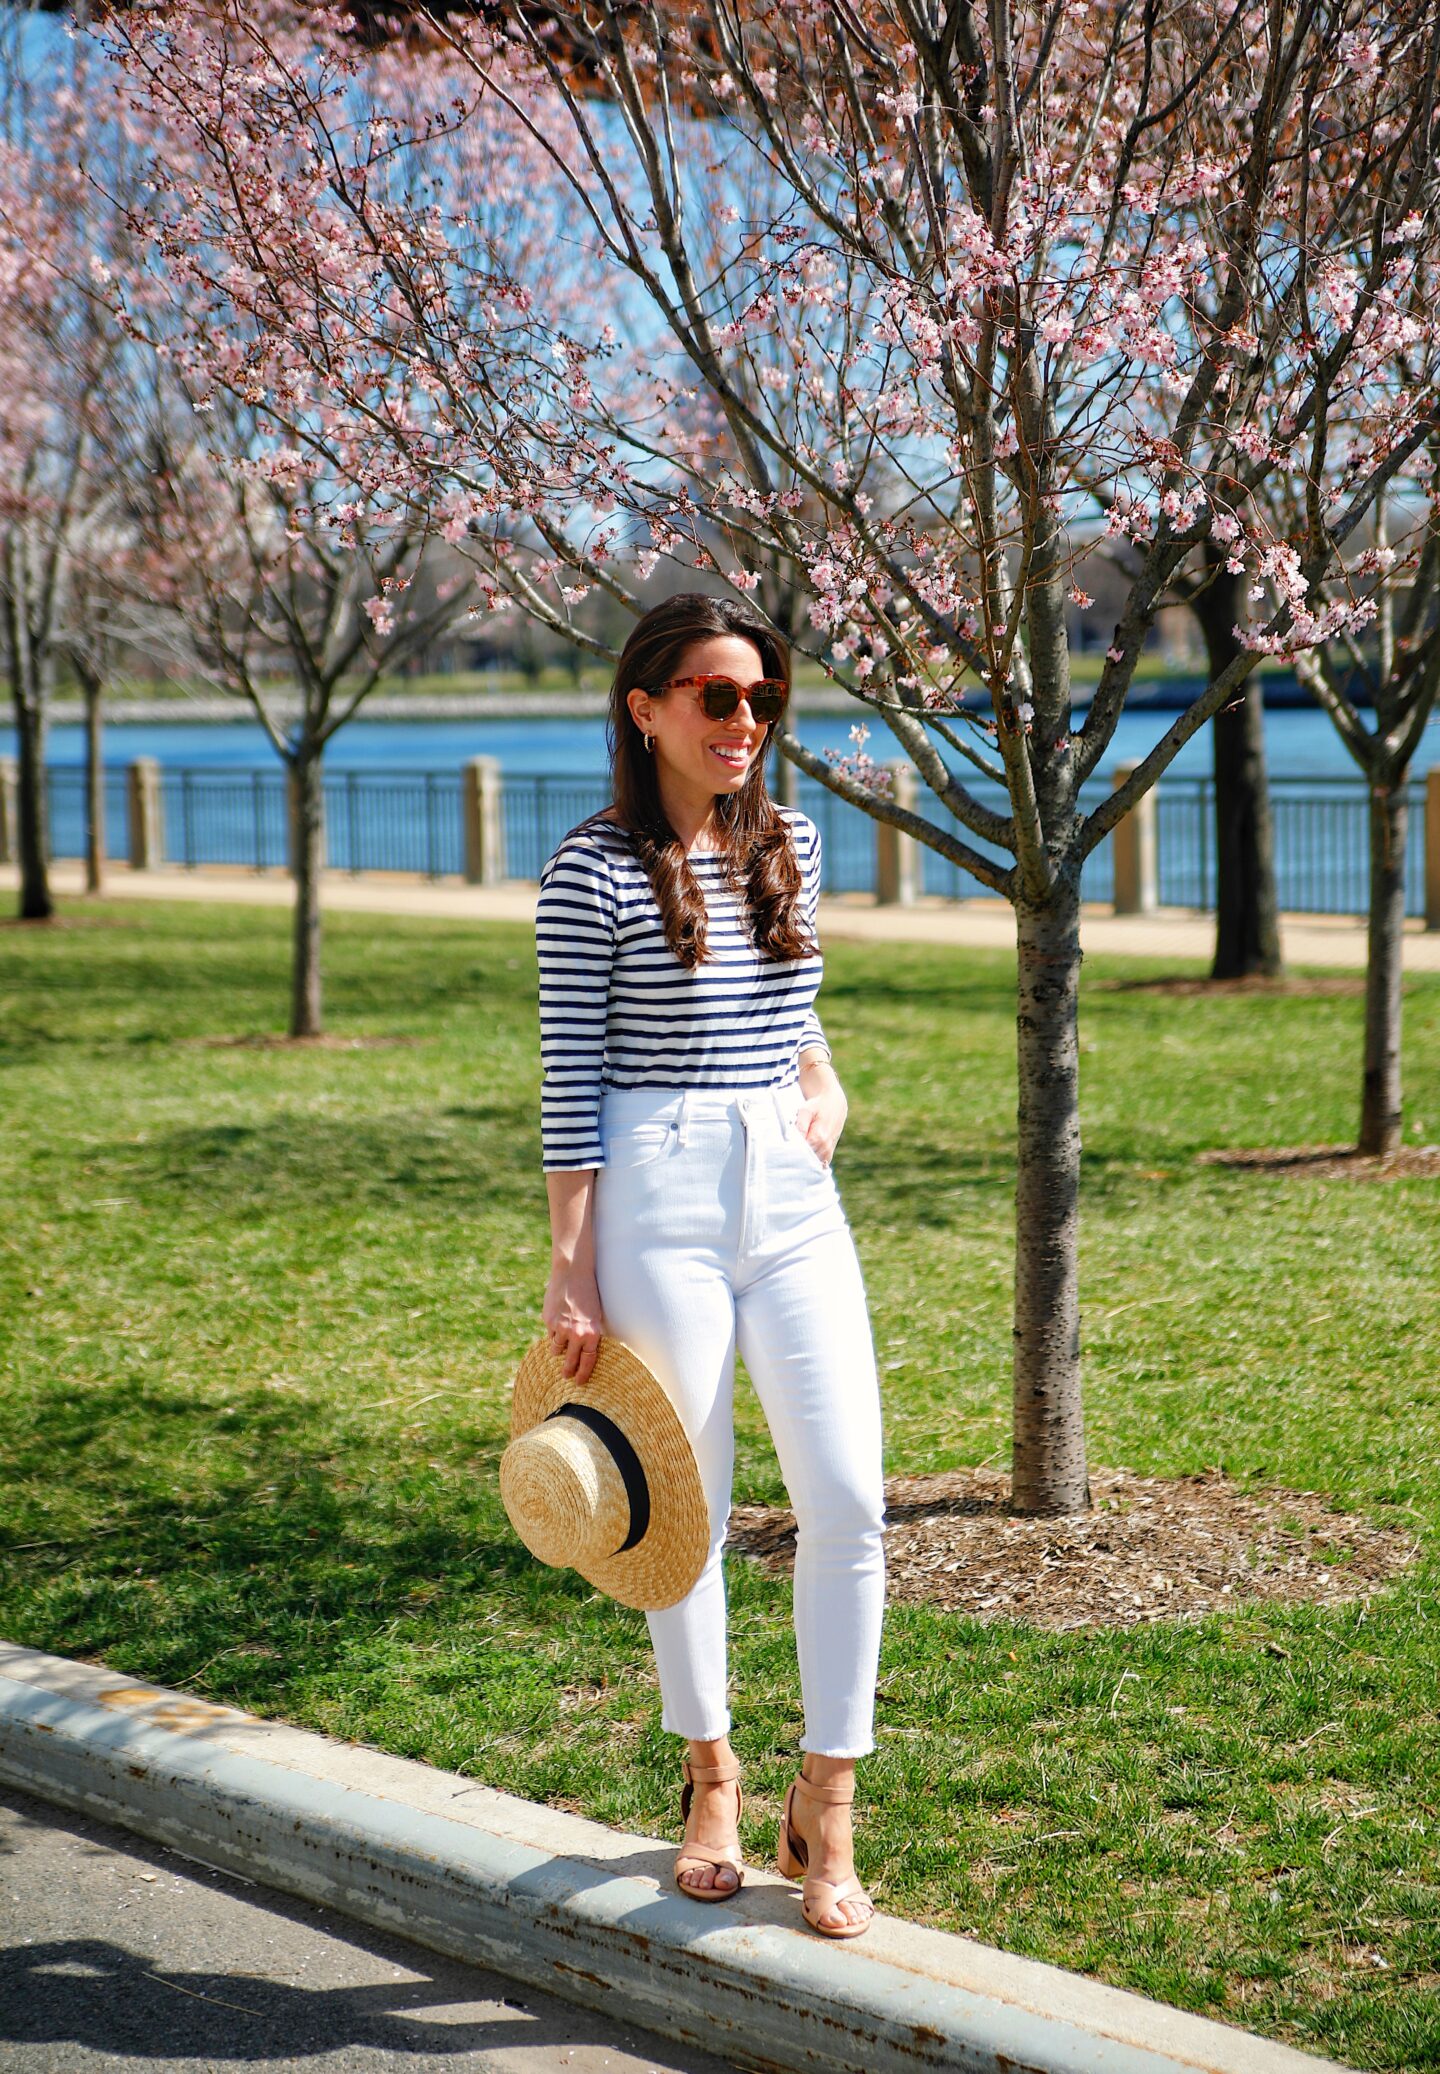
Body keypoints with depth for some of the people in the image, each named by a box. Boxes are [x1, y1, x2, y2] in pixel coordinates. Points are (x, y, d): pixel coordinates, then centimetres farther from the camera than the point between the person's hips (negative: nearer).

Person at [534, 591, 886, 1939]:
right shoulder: (593, 871, -6)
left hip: (792, 1194, 5)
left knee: (848, 1499, -3)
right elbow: (570, 1081, -5)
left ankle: (824, 1812, 9)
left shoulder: (789, 843, 10)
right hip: (658, 1197, -4)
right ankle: (710, 1776, 28)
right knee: (688, 1508, 7)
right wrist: (570, 1270, -7)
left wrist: (820, 1072, 5)